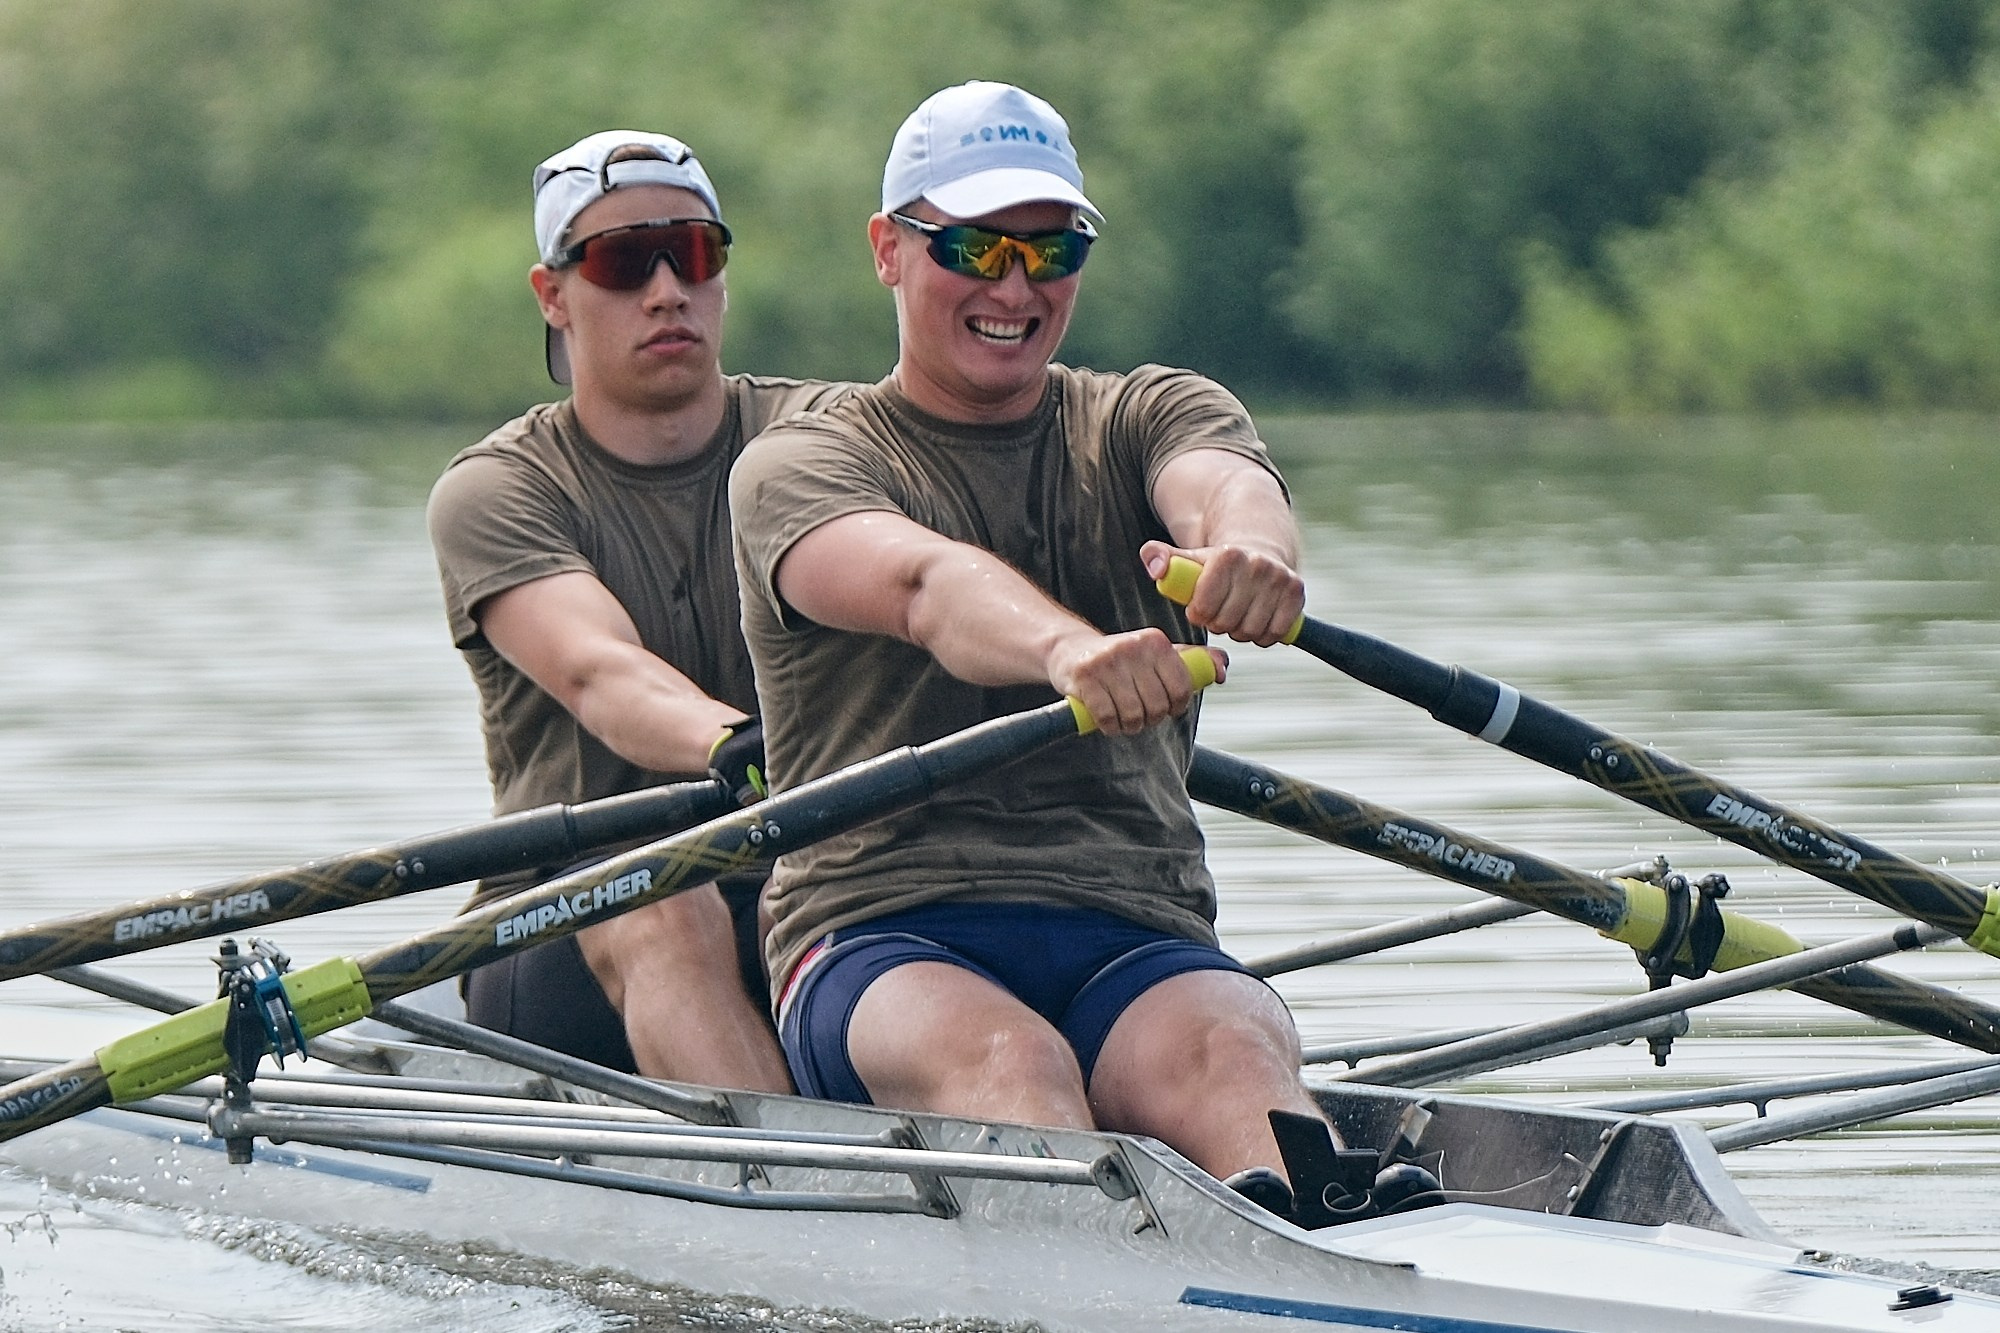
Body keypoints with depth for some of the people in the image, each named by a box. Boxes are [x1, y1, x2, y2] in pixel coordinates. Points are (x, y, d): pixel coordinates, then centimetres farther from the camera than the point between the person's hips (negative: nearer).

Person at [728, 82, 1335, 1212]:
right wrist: (1067, 649, -42)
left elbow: (1225, 485, -8)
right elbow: (923, 585, -17)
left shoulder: (1152, 418, 19)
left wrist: (1252, 549, -37)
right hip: (885, 945, -2)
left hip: (1137, 941, 2)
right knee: (1005, 1056, -37)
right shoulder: (798, 466, 9)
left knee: (1228, 1051, -33)